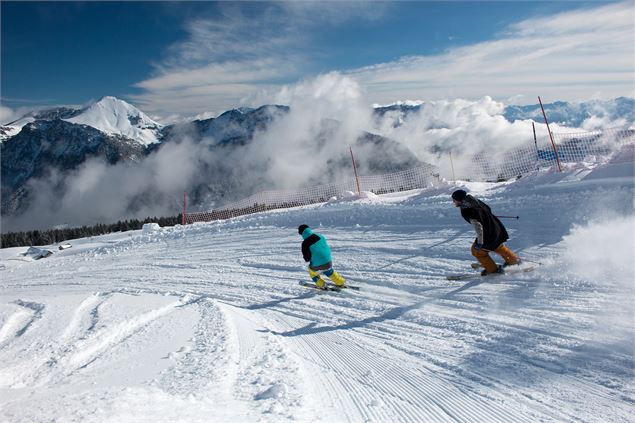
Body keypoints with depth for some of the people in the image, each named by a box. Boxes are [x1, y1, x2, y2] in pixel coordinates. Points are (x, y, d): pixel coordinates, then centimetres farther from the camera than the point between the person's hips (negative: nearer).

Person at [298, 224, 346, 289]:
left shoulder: (305, 243, -13)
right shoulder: (320, 236, -1)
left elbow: (307, 259, -7)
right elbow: (327, 249, 10)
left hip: (317, 267, -4)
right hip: (328, 263, 4)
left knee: (311, 270, 29)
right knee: (329, 272, 34)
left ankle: (321, 285, 30)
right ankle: (340, 282, 44)